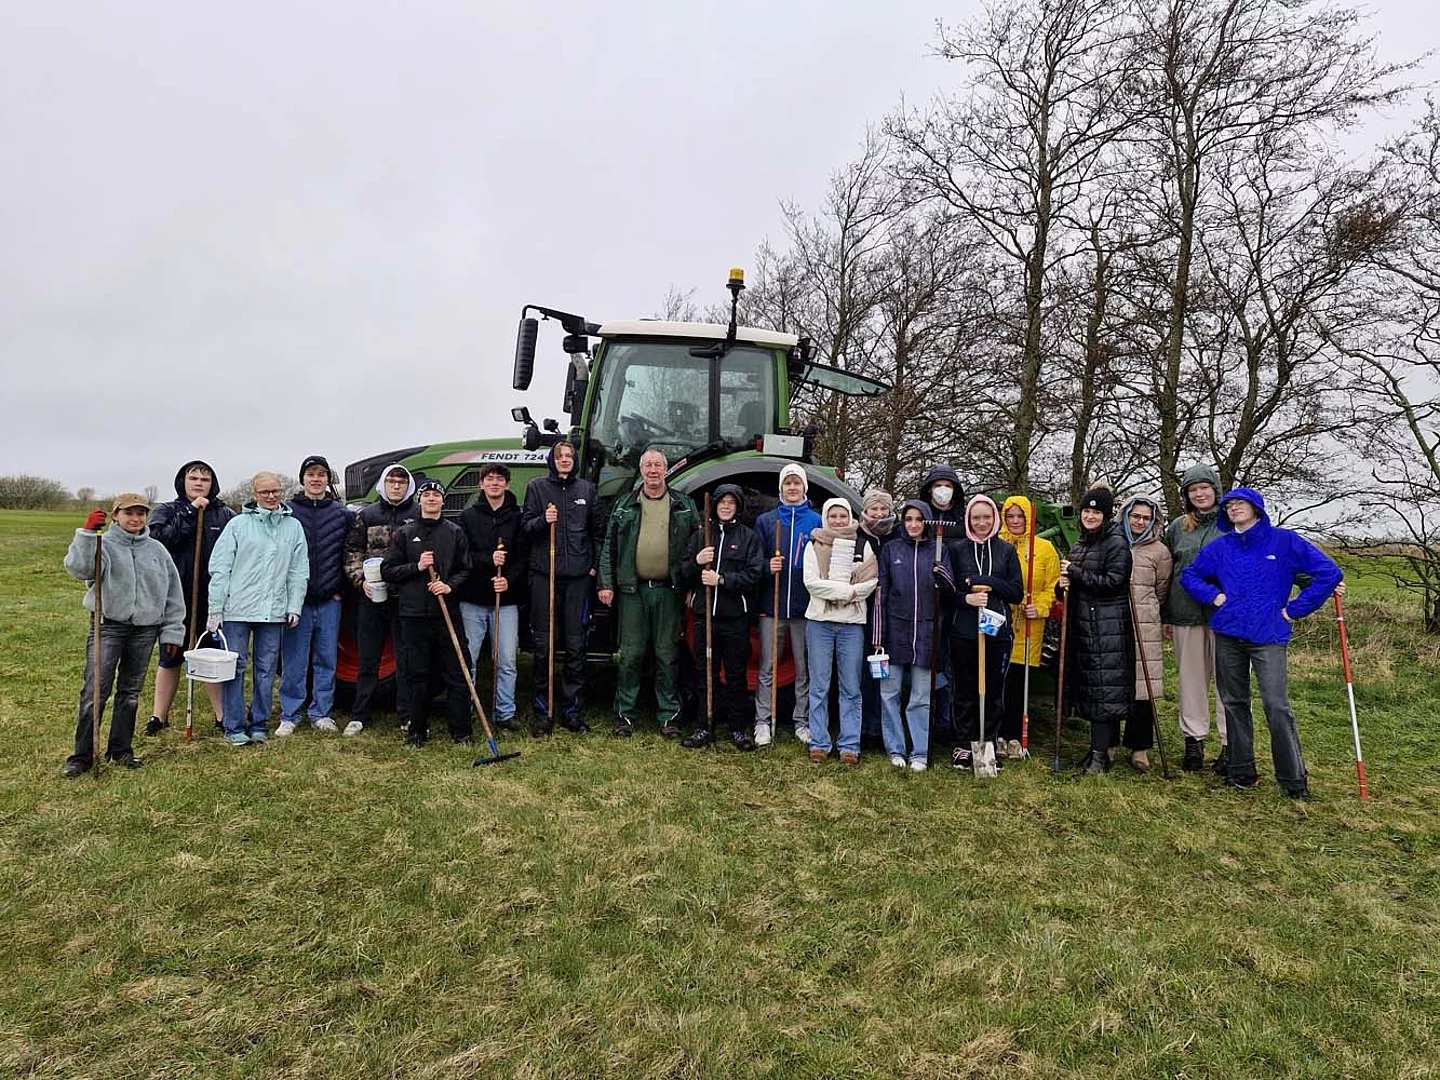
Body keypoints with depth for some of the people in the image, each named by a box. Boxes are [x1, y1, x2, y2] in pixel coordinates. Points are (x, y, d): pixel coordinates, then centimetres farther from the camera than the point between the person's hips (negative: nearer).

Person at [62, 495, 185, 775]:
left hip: (145, 629, 3)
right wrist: (87, 534, -34)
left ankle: (120, 749, 24)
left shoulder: (157, 550, 8)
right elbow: (78, 568, -24)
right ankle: (82, 755, 6)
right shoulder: (104, 544, -3)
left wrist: (172, 631, 7)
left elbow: (174, 593, 10)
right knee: (94, 691, -5)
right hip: (107, 626, -3)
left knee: (130, 692, 12)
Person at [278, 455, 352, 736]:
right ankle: (289, 716, 14)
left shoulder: (341, 513, 7)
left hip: (329, 600, 2)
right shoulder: (287, 512, 2)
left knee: (326, 660, 9)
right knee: (294, 663, 3)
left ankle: (321, 714, 19)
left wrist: (340, 589, 1)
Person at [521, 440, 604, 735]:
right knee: (544, 643, 2)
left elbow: (599, 530, 14)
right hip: (544, 574, -1)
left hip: (578, 575, 2)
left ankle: (571, 708, 15)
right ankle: (542, 711, 11)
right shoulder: (537, 487, 6)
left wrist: (596, 564, 6)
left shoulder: (586, 489, 11)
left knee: (575, 644, 5)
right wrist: (542, 520, -16)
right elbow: (525, 526, 4)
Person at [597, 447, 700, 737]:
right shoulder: (625, 505, 8)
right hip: (633, 590, 0)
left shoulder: (683, 505, 7)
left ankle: (669, 716, 16)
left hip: (669, 591, 0)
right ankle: (625, 715, 15)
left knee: (667, 656, 6)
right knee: (630, 655, 4)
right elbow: (609, 547, 7)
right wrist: (606, 583, -2)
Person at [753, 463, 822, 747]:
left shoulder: (817, 522, 6)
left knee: (804, 668, 7)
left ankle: (802, 721, 17)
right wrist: (767, 567, -14)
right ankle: (763, 721, 11)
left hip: (805, 606, 0)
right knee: (767, 666, 2)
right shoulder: (765, 521, 8)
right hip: (771, 605, 0)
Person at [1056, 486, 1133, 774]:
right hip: (1082, 625, 8)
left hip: (1109, 627, -8)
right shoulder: (1080, 543, 16)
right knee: (1088, 685, 9)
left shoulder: (1116, 542, -7)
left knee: (1104, 687, -6)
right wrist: (1063, 585, 2)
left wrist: (1075, 573, -14)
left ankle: (1100, 753, -2)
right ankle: (1101, 744, 18)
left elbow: (1112, 582, -16)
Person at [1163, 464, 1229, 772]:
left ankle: (1231, 743, 9)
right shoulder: (1177, 528, 11)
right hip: (1186, 612, 3)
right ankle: (1194, 740, 17)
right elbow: (1167, 573, 13)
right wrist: (1166, 616, 10)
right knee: (1191, 677, 8)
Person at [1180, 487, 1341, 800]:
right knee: (1234, 703, 10)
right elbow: (1188, 575, 20)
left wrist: (1295, 610, -4)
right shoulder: (1220, 547, 9)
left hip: (1268, 636, -4)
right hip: (1227, 636, 4)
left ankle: (1294, 778, 3)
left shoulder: (1284, 540, -1)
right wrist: (1213, 595, 3)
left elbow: (1329, 573, -3)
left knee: (1277, 706, -10)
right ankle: (1241, 771, 21)